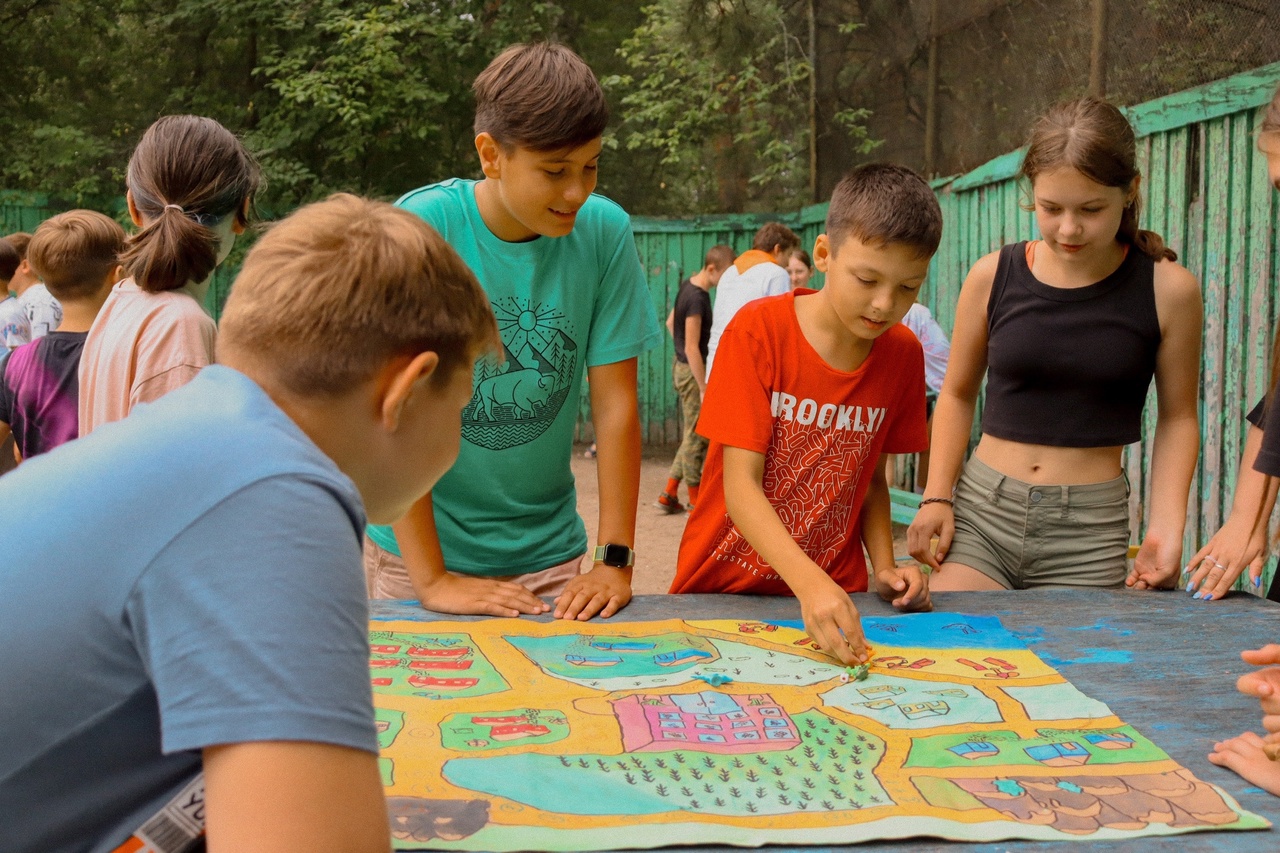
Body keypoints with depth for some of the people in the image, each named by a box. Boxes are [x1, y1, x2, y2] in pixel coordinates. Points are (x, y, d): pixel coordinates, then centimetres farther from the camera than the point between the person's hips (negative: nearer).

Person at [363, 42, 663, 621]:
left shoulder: (605, 232, -10)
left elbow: (615, 404, -7)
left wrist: (615, 561, -11)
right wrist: (431, 579, -19)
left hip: (548, 550, 2)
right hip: (419, 549, -2)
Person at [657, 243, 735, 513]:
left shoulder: (688, 286, 8)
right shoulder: (697, 298, -21)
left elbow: (670, 323, 22)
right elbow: (692, 348, -23)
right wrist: (704, 388, -21)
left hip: (682, 367, 10)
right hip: (692, 371, -10)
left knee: (693, 436, 14)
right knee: (697, 436, 0)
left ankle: (669, 495, 16)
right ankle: (695, 501, 10)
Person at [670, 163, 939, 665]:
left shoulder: (903, 354, 1)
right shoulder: (759, 330, -13)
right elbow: (741, 486, -18)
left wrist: (884, 567, -4)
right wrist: (811, 583, -31)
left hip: (833, 594, 2)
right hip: (723, 585, -2)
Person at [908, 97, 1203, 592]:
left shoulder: (1168, 291, -3)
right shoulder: (993, 277, 0)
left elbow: (1177, 417, 6)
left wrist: (1166, 526, -5)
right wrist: (936, 496, 0)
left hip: (1090, 529, -1)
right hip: (981, 513, 1)